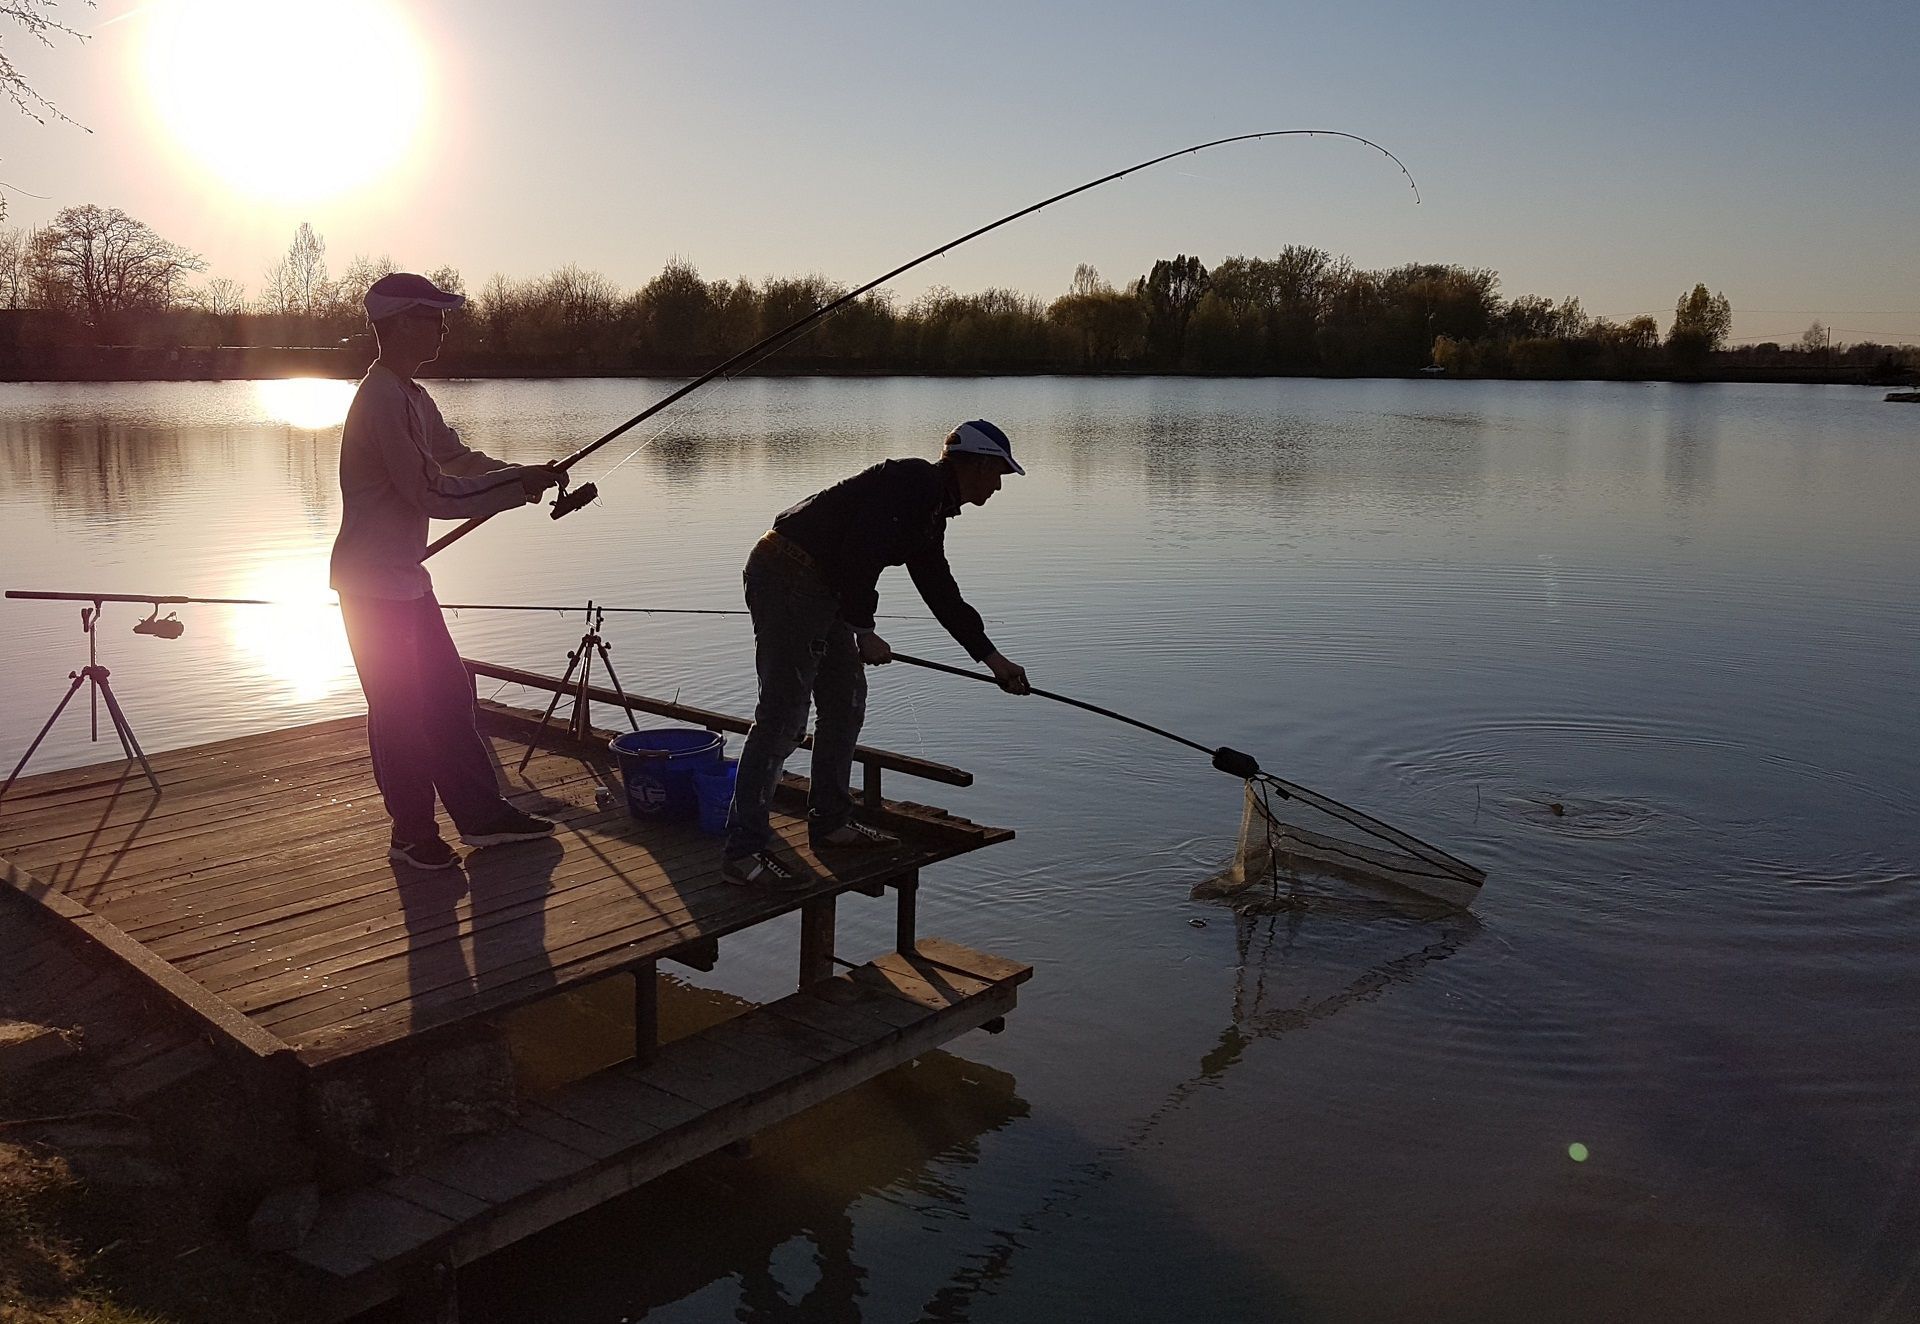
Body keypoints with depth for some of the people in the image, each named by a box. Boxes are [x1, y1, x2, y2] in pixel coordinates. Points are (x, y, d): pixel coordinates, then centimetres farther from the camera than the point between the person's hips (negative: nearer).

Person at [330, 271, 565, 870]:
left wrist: (527, 476, -3)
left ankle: (482, 814, 23)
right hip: (373, 580, -10)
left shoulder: (412, 396, 12)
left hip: (405, 575, 10)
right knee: (399, 709, 1)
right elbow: (430, 492, -24)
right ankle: (412, 833, 14)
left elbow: (458, 458, 14)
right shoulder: (382, 400, -21)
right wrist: (519, 487, -18)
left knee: (447, 695, 13)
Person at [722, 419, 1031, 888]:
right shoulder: (912, 481, -12)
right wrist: (864, 631, -15)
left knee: (846, 701, 15)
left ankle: (830, 823, 26)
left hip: (821, 587, 11)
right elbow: (860, 551, -22)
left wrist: (994, 660, 27)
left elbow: (943, 594, 26)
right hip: (788, 577, -11)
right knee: (783, 714, -12)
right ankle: (742, 850, -8)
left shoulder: (932, 512, 19)